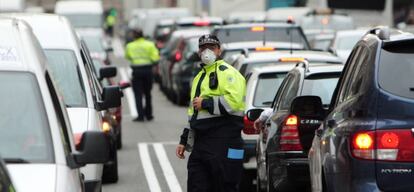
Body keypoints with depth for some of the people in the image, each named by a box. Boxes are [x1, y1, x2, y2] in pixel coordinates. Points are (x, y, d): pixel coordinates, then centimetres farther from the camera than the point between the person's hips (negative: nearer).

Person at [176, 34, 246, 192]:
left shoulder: (227, 72, -4)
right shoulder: (199, 77, 25)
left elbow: (233, 101, -22)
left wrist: (205, 103, -12)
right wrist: (184, 141, 28)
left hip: (223, 144, -9)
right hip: (201, 143, 9)